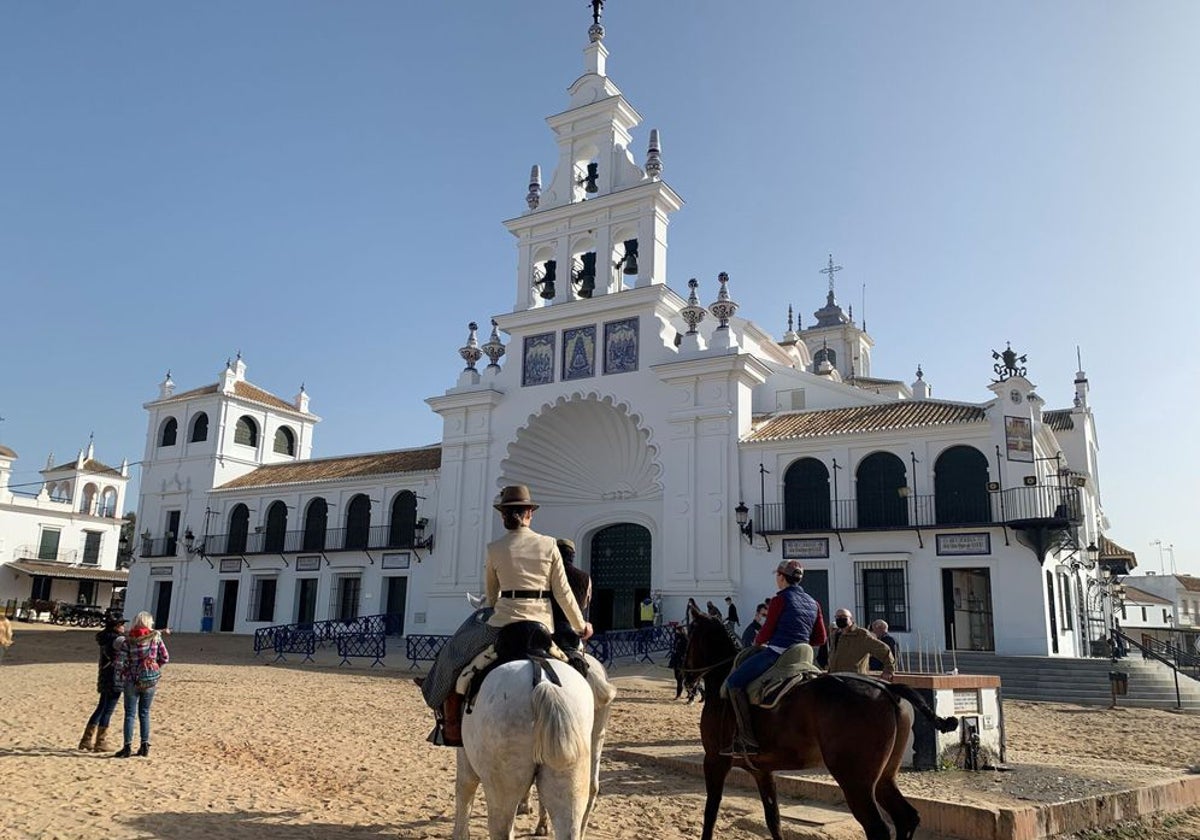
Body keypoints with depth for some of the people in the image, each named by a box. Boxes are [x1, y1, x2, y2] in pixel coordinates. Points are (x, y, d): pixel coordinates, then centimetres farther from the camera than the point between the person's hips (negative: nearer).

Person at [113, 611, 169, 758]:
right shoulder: (156, 637, -5)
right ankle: (145, 745, 13)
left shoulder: (128, 641, -7)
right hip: (151, 681, 1)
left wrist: (118, 683, 1)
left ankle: (128, 746, 4)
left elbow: (119, 663, -9)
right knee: (144, 713, 13)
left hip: (132, 681, -1)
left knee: (130, 714, 7)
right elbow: (165, 658, -2)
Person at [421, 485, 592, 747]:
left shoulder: (494, 549, 0)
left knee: (454, 656, 17)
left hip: (505, 622, -1)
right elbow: (563, 593, 1)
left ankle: (451, 727, 20)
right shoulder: (549, 545, 1)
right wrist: (580, 625, 12)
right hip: (544, 624, 2)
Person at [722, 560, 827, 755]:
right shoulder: (813, 603, 15)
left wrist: (757, 642, 13)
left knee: (734, 682, -5)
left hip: (776, 652, -9)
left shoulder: (780, 600, -7)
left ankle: (747, 740, -15)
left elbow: (766, 632, -7)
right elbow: (820, 638, 15)